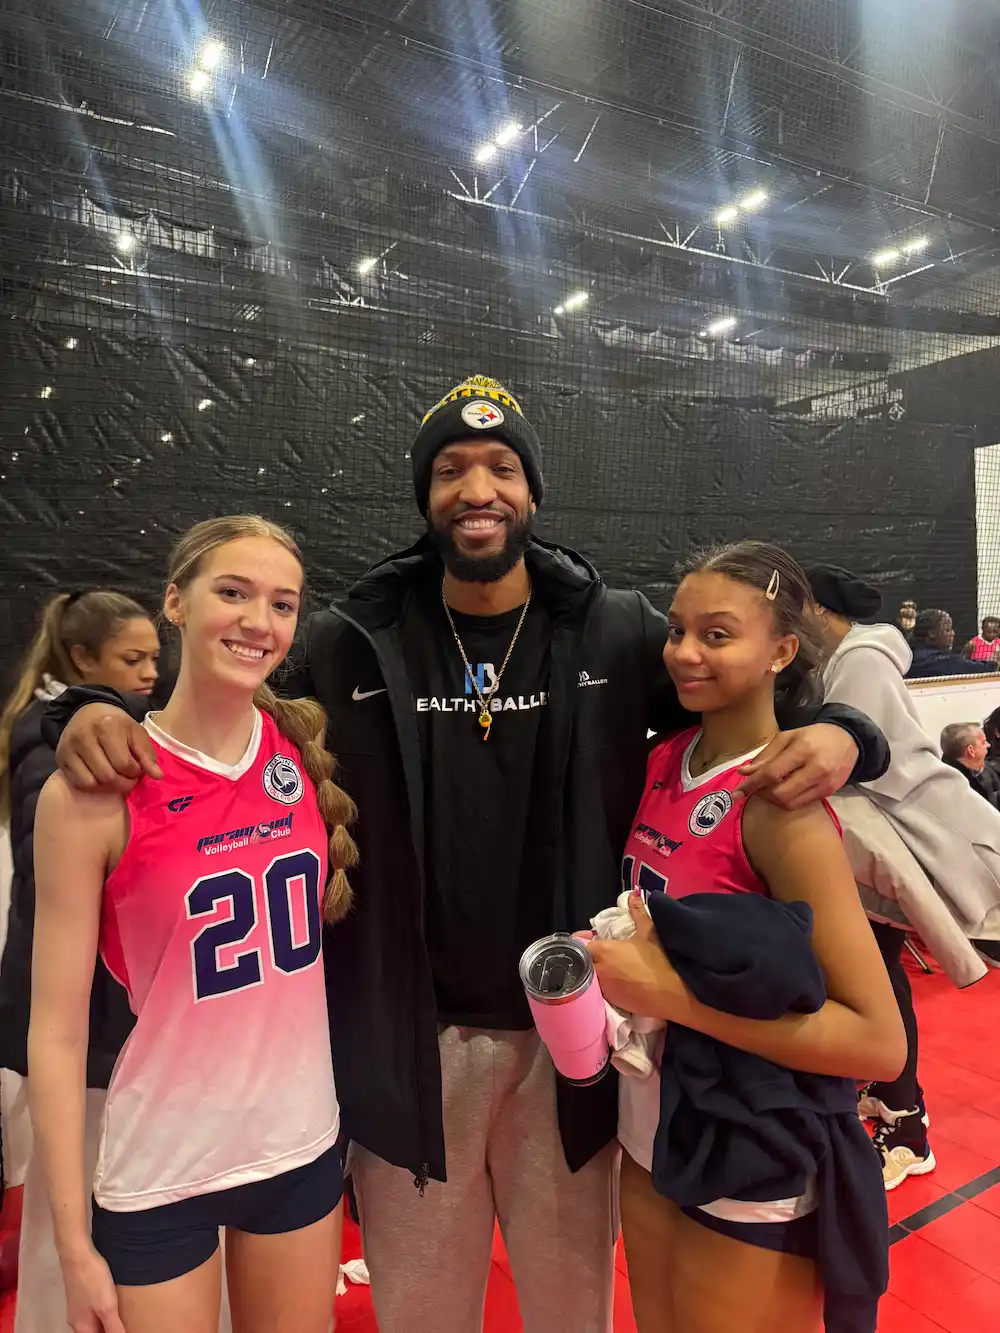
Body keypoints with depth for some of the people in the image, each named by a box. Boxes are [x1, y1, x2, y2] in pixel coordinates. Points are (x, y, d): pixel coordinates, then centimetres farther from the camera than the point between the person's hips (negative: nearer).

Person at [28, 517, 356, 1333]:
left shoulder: (309, 747, -6)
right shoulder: (94, 792, -16)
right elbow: (57, 1029, -11)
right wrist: (74, 1244, -9)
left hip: (304, 1146, 4)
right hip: (161, 1171, -3)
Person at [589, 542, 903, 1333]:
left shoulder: (779, 807, -22)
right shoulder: (665, 761, -3)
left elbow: (880, 1041, -24)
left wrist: (672, 995, -26)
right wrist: (617, 972, -5)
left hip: (754, 1173, -6)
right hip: (650, 1139, 6)